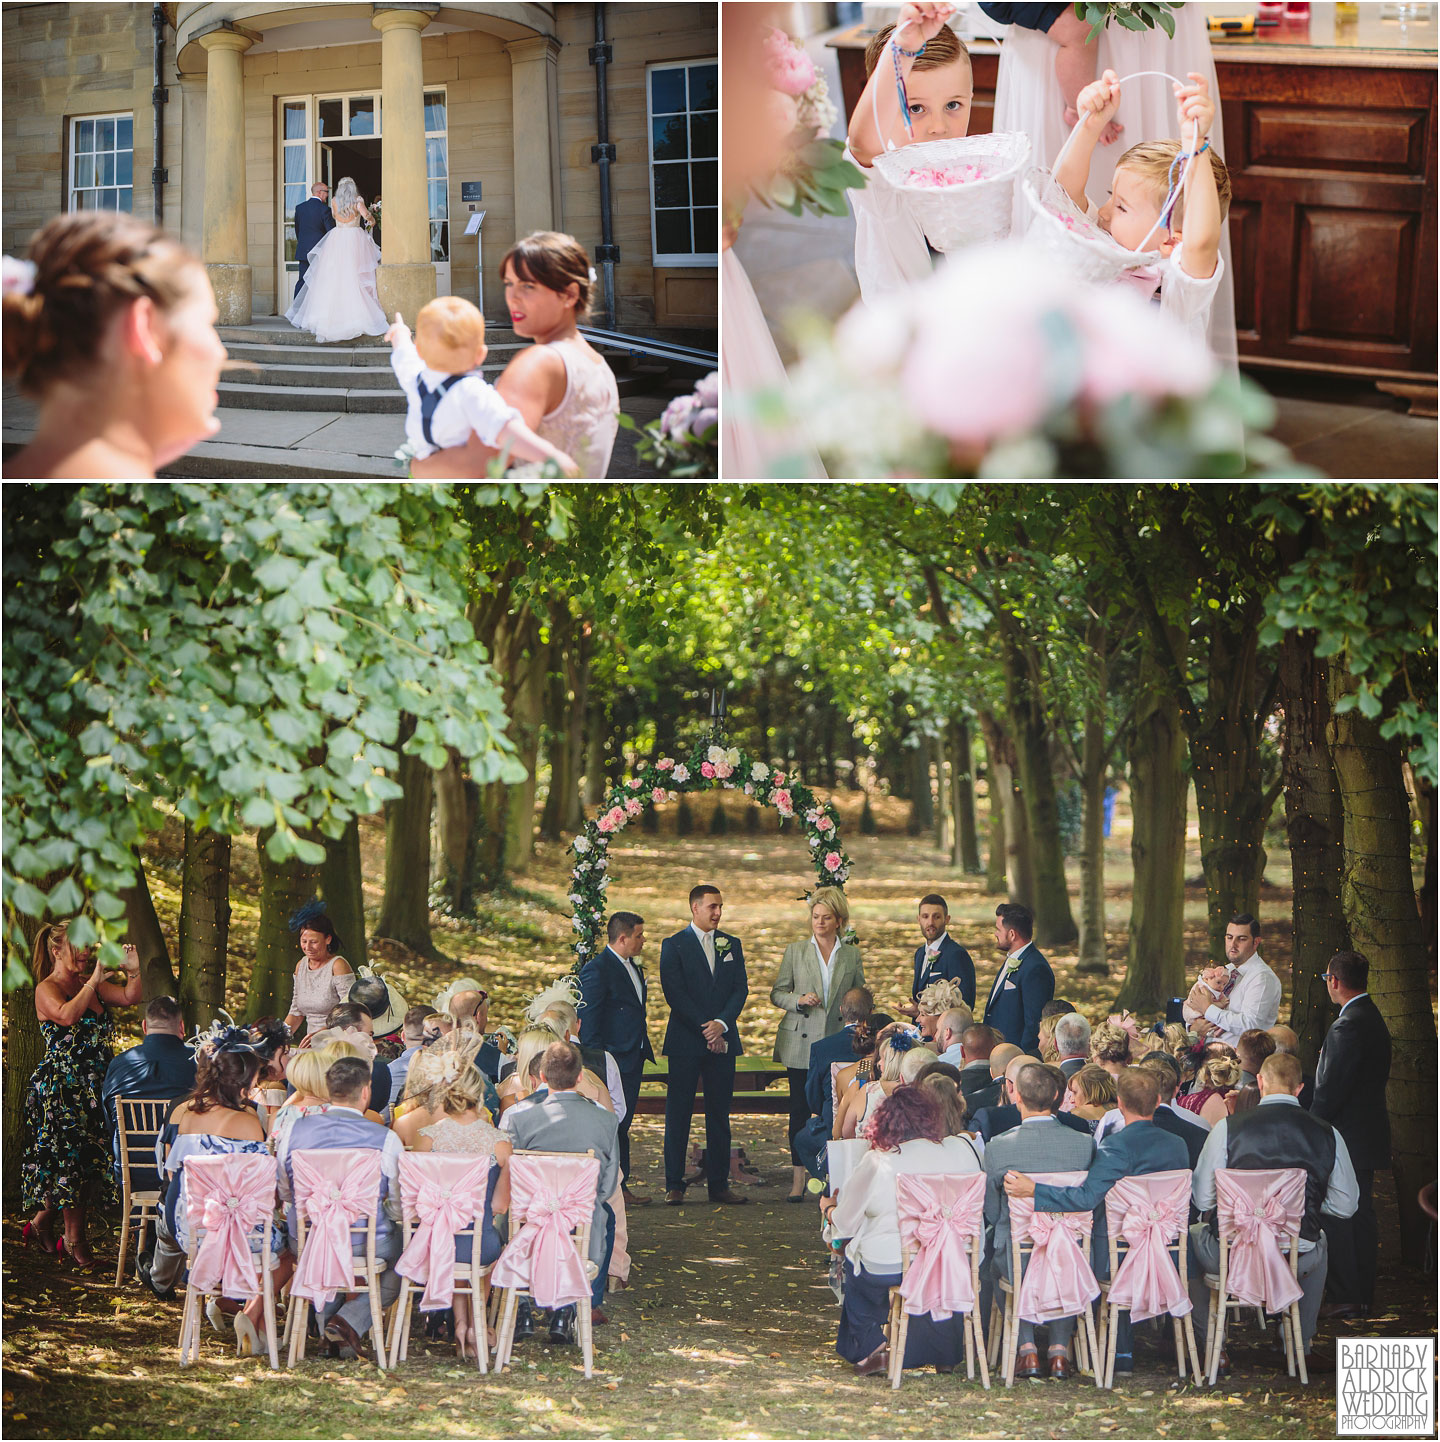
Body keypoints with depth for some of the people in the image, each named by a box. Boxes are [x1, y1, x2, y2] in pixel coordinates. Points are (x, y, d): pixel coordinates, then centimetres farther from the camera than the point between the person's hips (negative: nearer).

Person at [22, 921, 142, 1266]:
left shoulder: (88, 984, 14)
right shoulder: (47, 989, -8)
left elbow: (129, 997, 9)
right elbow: (67, 1015, -28)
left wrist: (134, 971, -7)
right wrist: (94, 981, -25)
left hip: (93, 1089, 7)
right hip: (59, 1089, -7)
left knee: (86, 1158, 7)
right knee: (70, 1158, -6)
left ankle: (42, 1222, 22)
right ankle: (74, 1239, 3)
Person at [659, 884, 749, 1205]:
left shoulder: (731, 944, 13)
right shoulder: (674, 945, 0)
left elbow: (740, 989, 6)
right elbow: (674, 993, -8)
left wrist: (721, 1023, -10)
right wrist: (704, 1029, -12)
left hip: (722, 1040, 4)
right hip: (685, 1041, -4)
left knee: (720, 1115, 5)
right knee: (678, 1114, -2)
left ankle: (719, 1184, 8)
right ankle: (674, 1184, 3)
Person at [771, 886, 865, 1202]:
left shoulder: (852, 955, 8)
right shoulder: (795, 951, 6)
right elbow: (777, 994, 7)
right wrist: (799, 999, -13)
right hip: (801, 1043, 0)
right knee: (800, 1109, -1)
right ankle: (798, 1178, 4)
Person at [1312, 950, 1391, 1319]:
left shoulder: (1347, 1027, -20)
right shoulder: (1373, 1018, 12)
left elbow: (1331, 1090, -22)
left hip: (1345, 1136, -10)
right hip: (1368, 1134, 10)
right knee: (1361, 1216, 14)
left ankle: (1347, 1297, -3)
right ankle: (1363, 1295, 20)